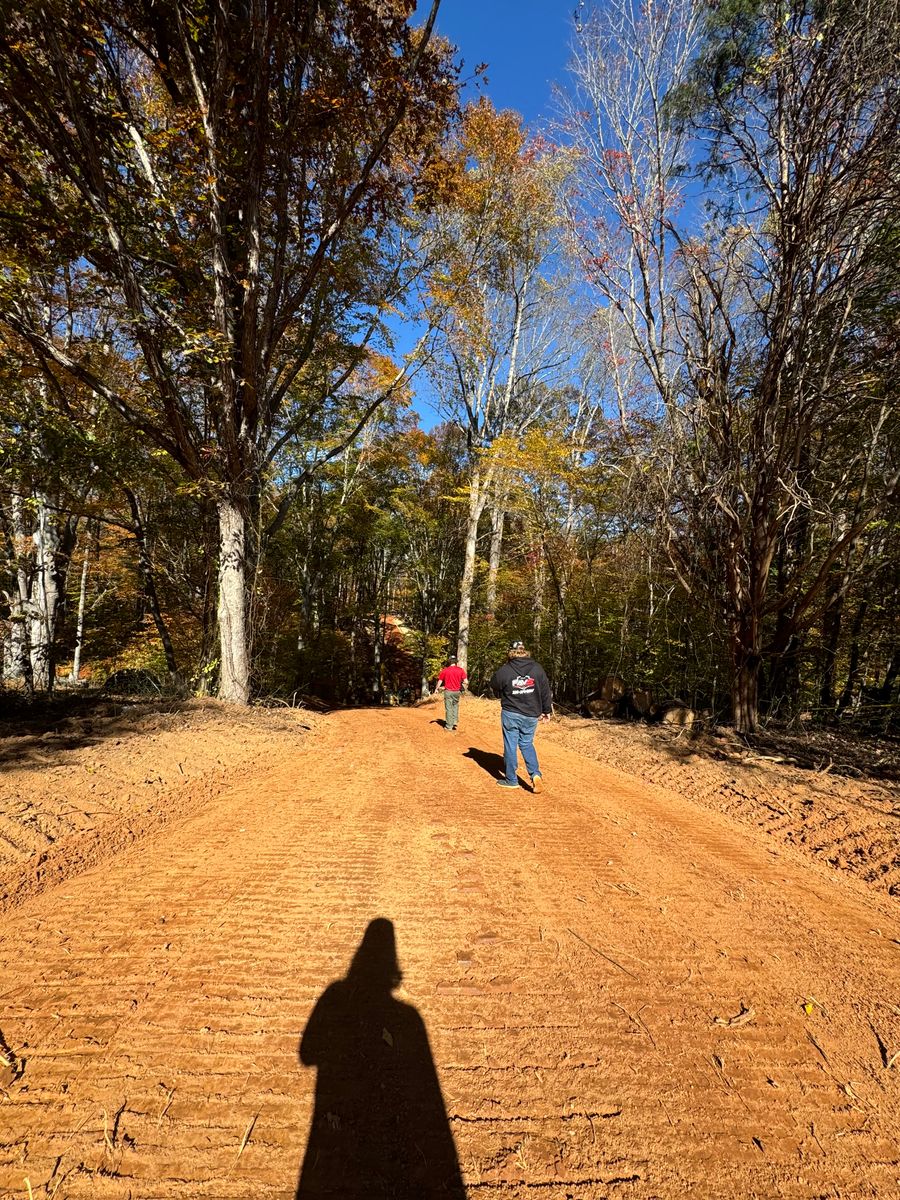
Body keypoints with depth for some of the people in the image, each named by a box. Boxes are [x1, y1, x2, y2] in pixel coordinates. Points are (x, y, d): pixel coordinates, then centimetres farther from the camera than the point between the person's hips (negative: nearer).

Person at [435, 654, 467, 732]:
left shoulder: (445, 670, -6)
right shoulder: (461, 670, -2)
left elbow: (440, 681, 2)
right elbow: (465, 681, -5)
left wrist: (437, 689, 18)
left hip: (448, 691, -2)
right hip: (457, 691, 2)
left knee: (449, 708, 3)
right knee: (455, 705, 24)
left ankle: (449, 727, 7)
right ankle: (455, 721, 12)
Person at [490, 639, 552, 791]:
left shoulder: (504, 670, -10)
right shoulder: (537, 668, -3)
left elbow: (494, 687, 6)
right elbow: (546, 691, 2)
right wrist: (547, 710, 11)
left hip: (510, 714, -3)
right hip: (531, 715, 3)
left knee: (510, 746, 8)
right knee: (527, 744, 17)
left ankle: (511, 780, 16)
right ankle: (536, 774, 0)